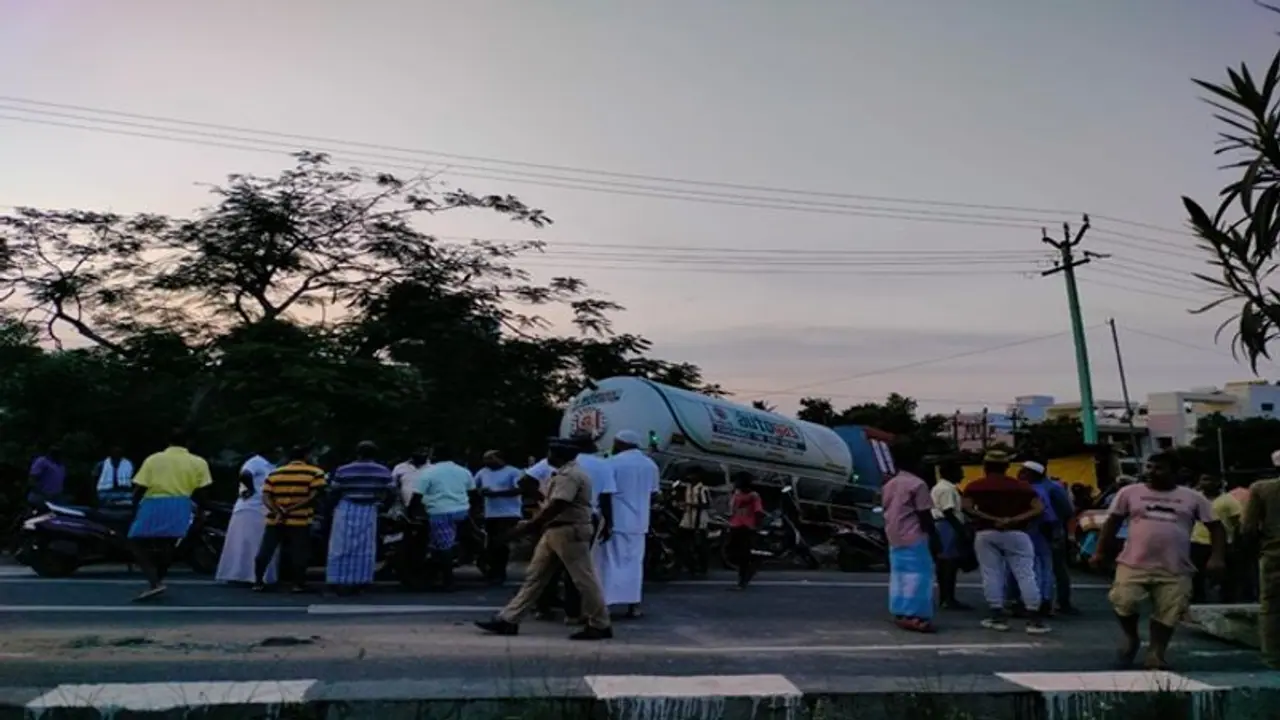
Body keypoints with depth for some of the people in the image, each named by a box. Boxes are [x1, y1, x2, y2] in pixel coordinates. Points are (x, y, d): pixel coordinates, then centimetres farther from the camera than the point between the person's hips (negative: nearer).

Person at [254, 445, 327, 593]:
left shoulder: (274, 474, 12)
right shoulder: (315, 473, -1)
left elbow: (265, 497, 0)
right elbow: (314, 496, -13)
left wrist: (278, 511, -12)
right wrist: (291, 509, -13)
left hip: (275, 520, 4)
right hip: (300, 520, -3)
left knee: (265, 552, 12)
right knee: (298, 554, 4)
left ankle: (258, 582, 15)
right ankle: (299, 584, 6)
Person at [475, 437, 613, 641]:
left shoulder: (570, 475, -18)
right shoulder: (565, 474, 17)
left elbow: (556, 506, -24)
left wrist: (529, 525, -19)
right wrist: (535, 524, 14)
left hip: (570, 532, -11)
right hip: (554, 531, 11)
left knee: (583, 579, -1)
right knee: (534, 576, 10)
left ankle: (600, 626, 10)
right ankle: (508, 621, 14)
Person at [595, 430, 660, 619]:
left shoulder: (613, 462, -8)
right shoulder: (651, 465, 11)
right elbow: (653, 495, 15)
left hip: (615, 521, -5)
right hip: (639, 522, 5)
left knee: (611, 562, 0)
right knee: (634, 563, 10)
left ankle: (603, 603, 0)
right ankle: (634, 605, 9)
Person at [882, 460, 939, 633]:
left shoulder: (889, 485, 13)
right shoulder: (917, 484, -11)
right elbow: (924, 515, -12)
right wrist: (934, 536, -6)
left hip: (894, 537, 8)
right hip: (913, 537, -8)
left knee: (898, 574, 11)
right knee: (917, 574, -5)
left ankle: (900, 613, 13)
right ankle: (914, 616, -7)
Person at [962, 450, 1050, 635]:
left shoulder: (975, 486, 2)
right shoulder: (1021, 486, 6)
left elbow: (967, 508, -12)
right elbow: (1039, 508, -4)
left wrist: (992, 520, -10)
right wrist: (1015, 520, -10)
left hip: (986, 534, 0)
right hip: (1016, 533, 1)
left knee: (991, 574, 5)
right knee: (1025, 574, 1)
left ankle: (997, 616, 6)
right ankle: (1035, 618, -2)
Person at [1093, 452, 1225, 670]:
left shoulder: (1193, 497, 6)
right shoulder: (1130, 492, 4)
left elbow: (1215, 526, 9)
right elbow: (1112, 522, 9)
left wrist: (1217, 557, -5)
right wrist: (1100, 552, 4)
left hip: (1175, 569, 1)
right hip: (1134, 564, -1)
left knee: (1168, 614, 4)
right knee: (1123, 603, -14)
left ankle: (1156, 656, 21)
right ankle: (1131, 638, 15)